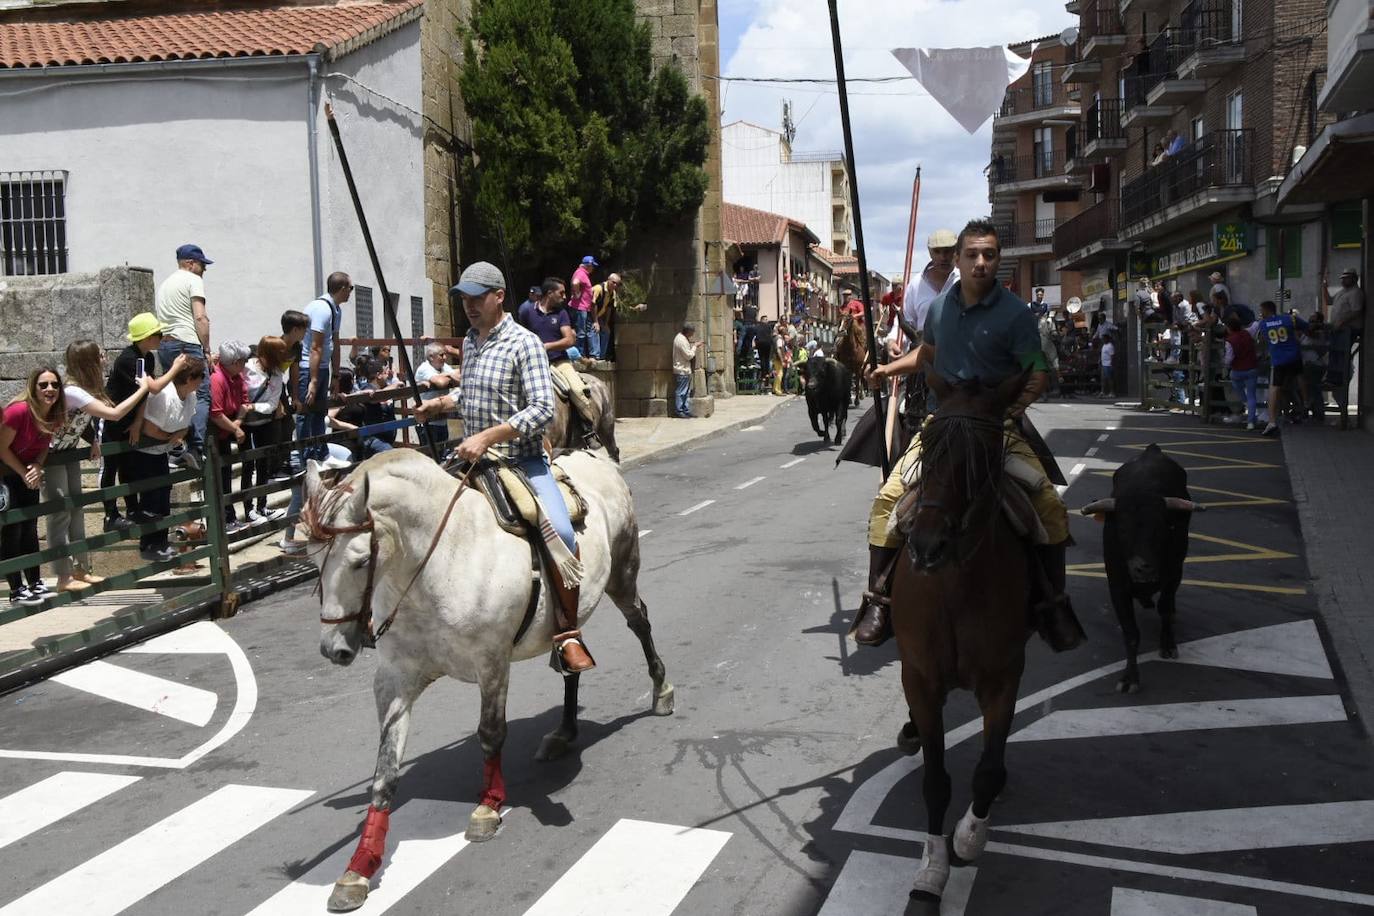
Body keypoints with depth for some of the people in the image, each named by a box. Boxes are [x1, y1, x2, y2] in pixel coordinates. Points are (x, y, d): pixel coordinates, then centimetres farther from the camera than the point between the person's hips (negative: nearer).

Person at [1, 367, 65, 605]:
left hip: (29, 473, 7)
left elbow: (44, 446, 2)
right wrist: (24, 473, -16)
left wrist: (37, 467, -16)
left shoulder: (55, 414, -8)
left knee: (29, 529, 12)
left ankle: (35, 584, 20)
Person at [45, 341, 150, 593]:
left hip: (69, 452, 9)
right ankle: (64, 577, 0)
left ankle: (81, 570, 17)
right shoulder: (72, 391, -29)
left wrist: (94, 441, -8)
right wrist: (143, 389, -26)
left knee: (76, 509, 10)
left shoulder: (85, 388, -1)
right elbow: (113, 414, -34)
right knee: (60, 513, -6)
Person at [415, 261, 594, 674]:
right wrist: (441, 403, 11)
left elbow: (542, 408, -20)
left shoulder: (523, 343, -10)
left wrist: (488, 436, -27)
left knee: (560, 532, -30)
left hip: (522, 462, -7)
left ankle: (566, 634, -18)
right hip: (473, 461, 7)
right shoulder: (469, 343, 12)